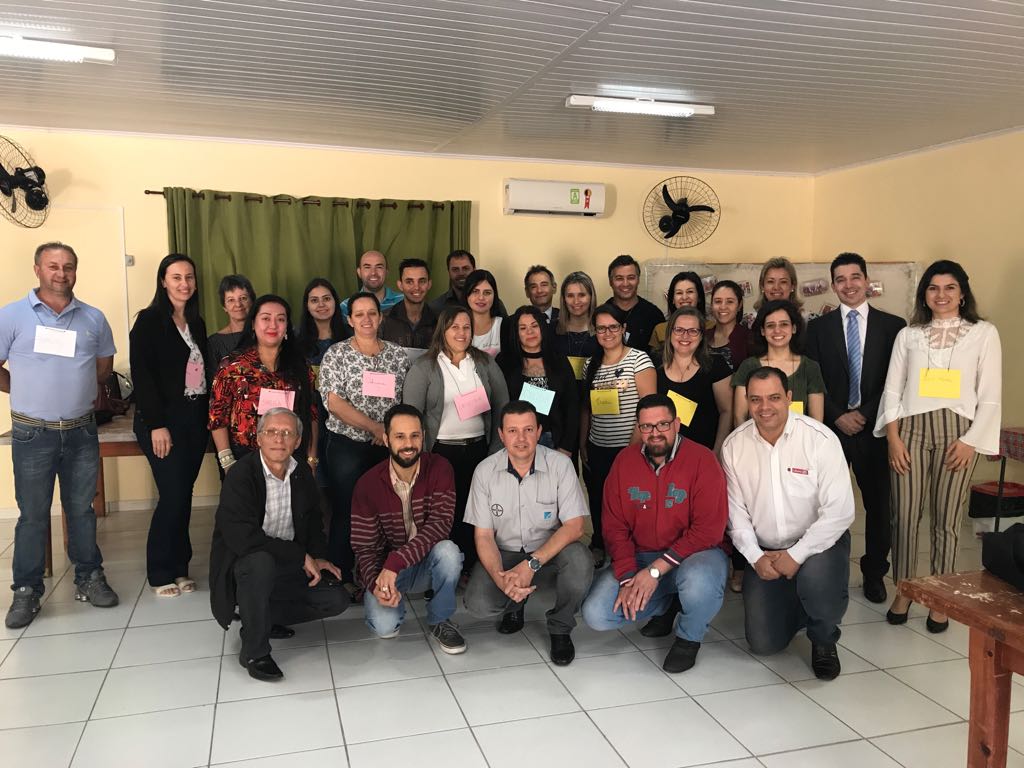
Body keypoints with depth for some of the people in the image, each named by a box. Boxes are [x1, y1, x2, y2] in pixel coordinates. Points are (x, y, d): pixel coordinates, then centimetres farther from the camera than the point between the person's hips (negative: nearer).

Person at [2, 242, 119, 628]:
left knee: (82, 509, 12)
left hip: (82, 432, 2)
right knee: (32, 514, 5)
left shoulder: (93, 318, 4)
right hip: (33, 434, -2)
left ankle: (89, 578, 23)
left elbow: (104, 364, 16)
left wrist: (75, 390, 9)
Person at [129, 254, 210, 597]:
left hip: (195, 419, 6)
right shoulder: (149, 320, -4)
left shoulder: (197, 324, 14)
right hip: (162, 420, -5)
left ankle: (179, 567, 19)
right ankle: (161, 573, 9)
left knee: (184, 495, 8)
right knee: (173, 495, -6)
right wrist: (157, 425, -16)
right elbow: (141, 373, -11)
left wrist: (208, 417, 5)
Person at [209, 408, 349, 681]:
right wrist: (302, 556, -25)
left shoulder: (302, 474, 2)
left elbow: (313, 523, 16)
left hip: (289, 567, 6)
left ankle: (263, 618, 12)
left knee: (336, 600, -9)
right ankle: (254, 651, -19)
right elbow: (242, 538, -30)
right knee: (261, 561, -39)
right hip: (243, 565, -6)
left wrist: (318, 558, -4)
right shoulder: (240, 475, -20)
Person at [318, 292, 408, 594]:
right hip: (348, 445, -2)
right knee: (345, 512, 1)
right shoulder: (336, 354, -1)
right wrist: (375, 427, -18)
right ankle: (342, 577, 15)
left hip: (388, 446, 3)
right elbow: (333, 401, -12)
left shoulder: (398, 354, 8)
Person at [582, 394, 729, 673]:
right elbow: (614, 526, -1)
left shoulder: (702, 460, -14)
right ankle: (666, 605, 16)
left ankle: (689, 638, -3)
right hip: (639, 556, 4)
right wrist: (627, 578, -15)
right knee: (595, 615, -12)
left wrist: (656, 570, -23)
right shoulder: (624, 461, -1)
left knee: (698, 582, -39)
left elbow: (707, 530, -20)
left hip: (695, 554, -4)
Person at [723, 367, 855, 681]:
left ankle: (824, 640, -1)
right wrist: (756, 556, -12)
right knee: (764, 643, -1)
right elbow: (735, 511, -1)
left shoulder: (820, 439, -16)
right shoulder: (734, 446, -7)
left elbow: (839, 511, -19)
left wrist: (797, 554, -22)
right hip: (764, 551, 3)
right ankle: (797, 606, 34)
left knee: (815, 580, -37)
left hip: (818, 542, -3)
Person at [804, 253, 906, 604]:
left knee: (879, 503, 7)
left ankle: (874, 573, 23)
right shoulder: (818, 327, 6)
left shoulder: (893, 325, 4)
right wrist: (838, 417, -9)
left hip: (875, 428, 0)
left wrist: (864, 414, -8)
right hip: (830, 427, 0)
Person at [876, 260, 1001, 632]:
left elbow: (991, 395, 2)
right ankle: (903, 591, 15)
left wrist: (970, 441, -6)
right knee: (904, 515, 0)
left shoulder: (984, 333, 7)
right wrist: (893, 436, -3)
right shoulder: (908, 335, 13)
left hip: (957, 432, -1)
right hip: (910, 429, 2)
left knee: (947, 519, 2)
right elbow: (892, 389, 8)